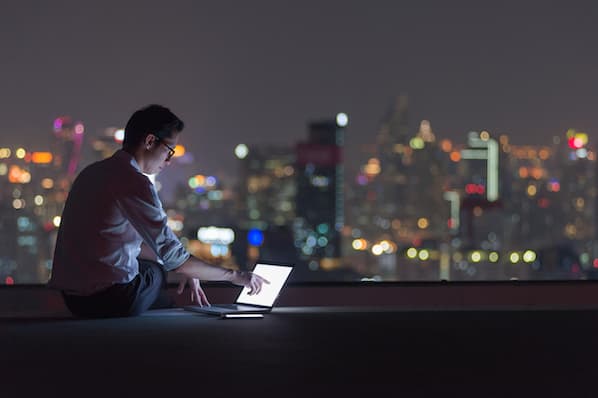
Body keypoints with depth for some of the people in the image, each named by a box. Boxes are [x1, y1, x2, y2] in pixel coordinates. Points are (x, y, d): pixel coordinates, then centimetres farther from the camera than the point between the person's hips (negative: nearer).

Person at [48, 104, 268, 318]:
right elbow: (173, 257, -15)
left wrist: (186, 270, 19)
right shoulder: (134, 183, -16)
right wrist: (233, 275, -3)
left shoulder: (94, 171, 13)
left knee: (154, 267, 27)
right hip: (111, 300, -8)